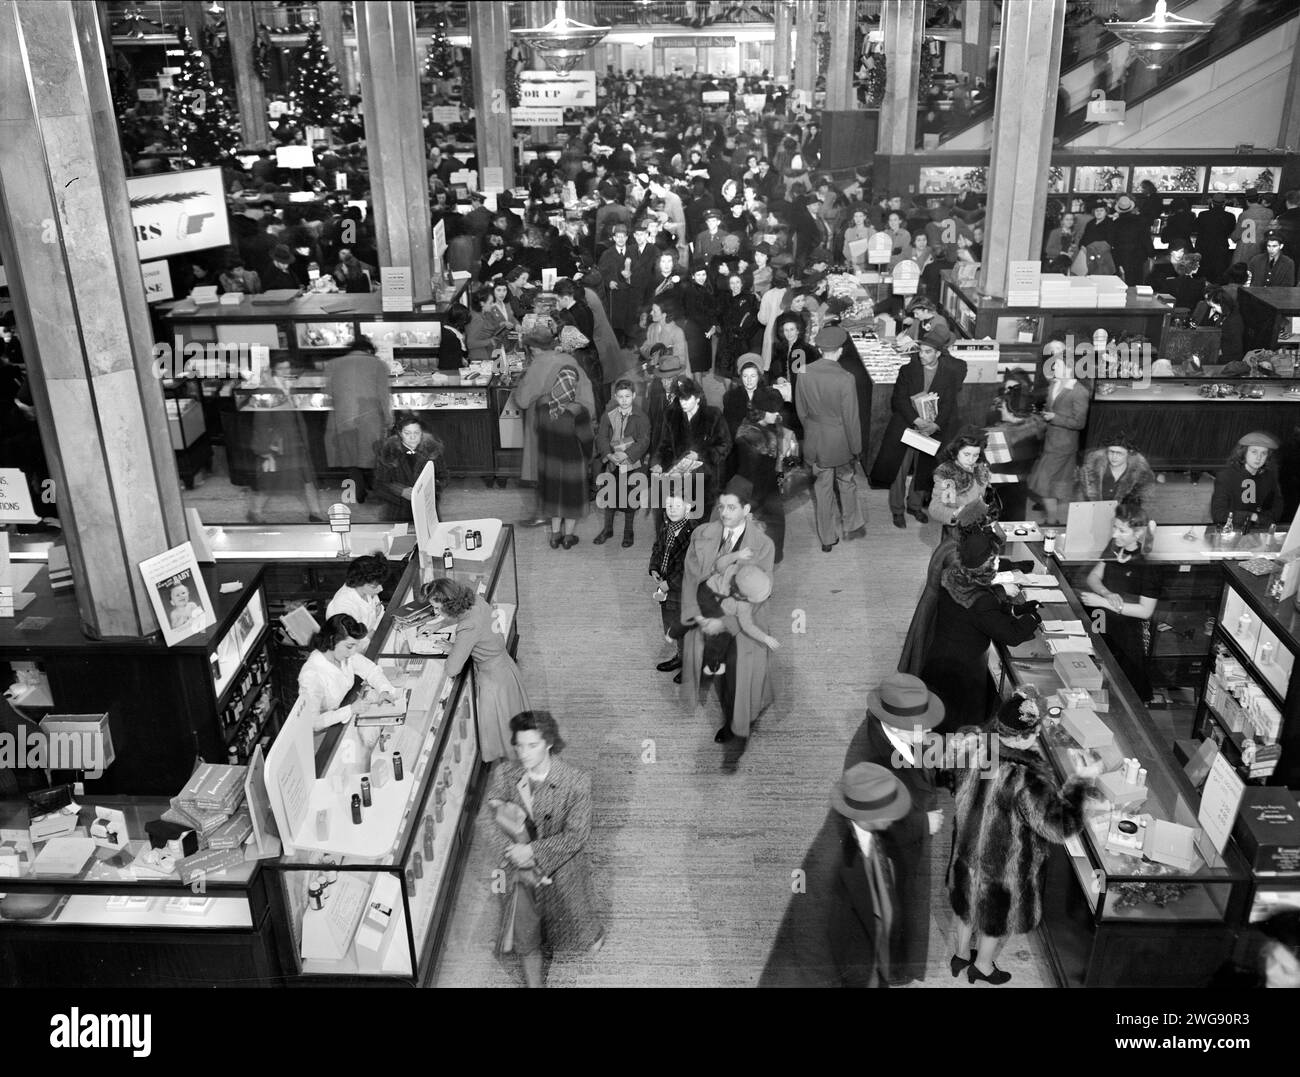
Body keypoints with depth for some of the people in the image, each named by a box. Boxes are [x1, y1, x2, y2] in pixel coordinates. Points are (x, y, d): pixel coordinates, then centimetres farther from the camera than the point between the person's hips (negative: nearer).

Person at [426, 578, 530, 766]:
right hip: (504, 666, 8)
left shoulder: (469, 628, -35)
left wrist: (453, 650, -12)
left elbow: (451, 670, -30)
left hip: (493, 680, -8)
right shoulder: (477, 600, -12)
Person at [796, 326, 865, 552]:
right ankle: (852, 527, 37)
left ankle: (827, 538, 23)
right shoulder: (845, 379, -22)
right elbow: (851, 418, -15)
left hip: (815, 442, 3)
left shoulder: (805, 375, -10)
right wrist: (856, 448, -4)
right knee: (846, 483, 20)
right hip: (840, 442, -3)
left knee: (822, 489, 13)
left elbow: (801, 411, 2)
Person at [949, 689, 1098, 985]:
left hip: (970, 849, 6)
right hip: (1007, 863, -6)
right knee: (999, 916, 24)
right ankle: (983, 967, 50)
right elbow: (1061, 826, -30)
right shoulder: (1026, 780, -39)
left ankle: (961, 955, 55)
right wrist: (1080, 781, -22)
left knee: (972, 901, 31)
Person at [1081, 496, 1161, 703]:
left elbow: (1145, 611, -15)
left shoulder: (1149, 563, -17)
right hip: (1104, 621, 5)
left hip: (1130, 629, -5)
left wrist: (1103, 602, -17)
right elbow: (1093, 577, 7)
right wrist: (1107, 594, -15)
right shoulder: (1114, 546, 1)